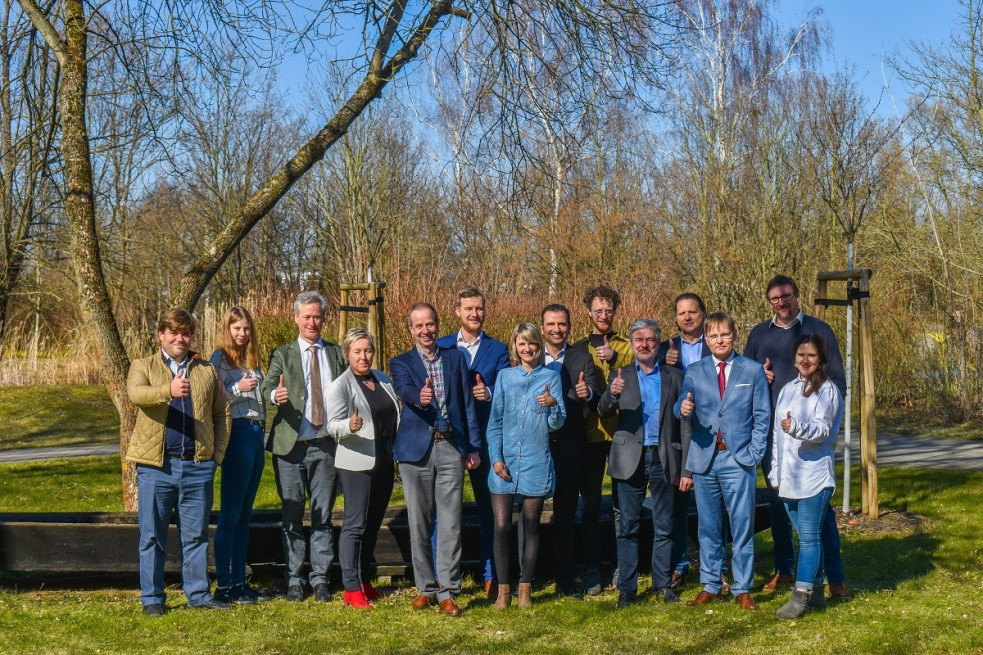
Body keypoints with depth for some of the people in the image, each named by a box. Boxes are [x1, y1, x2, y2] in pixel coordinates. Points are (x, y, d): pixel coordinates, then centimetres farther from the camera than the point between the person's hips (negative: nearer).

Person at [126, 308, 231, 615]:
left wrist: (218, 452, 6)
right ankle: (152, 598, 13)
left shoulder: (206, 370, 14)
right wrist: (168, 390, -37)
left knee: (196, 534, 8)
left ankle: (198, 593, 18)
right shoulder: (143, 367, 5)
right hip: (156, 465, -2)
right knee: (152, 535, 4)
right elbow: (136, 393, -18)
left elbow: (222, 411, 18)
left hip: (198, 465, 2)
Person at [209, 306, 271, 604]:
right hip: (238, 433, -8)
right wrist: (238, 388, -22)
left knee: (244, 513, 11)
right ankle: (224, 585, 1)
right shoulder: (219, 358, -5)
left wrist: (263, 433, 16)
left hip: (256, 434, 8)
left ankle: (239, 580, 16)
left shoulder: (251, 359, 18)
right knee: (230, 513, -4)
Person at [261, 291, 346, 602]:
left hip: (327, 445, 1)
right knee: (292, 516, 3)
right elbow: (267, 386, -10)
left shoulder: (336, 354, 11)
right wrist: (275, 395, -33)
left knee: (323, 516, 5)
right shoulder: (282, 354, 6)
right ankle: (294, 580, 12)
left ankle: (320, 580, 13)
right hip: (291, 447, -1)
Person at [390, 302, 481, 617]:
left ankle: (447, 592, 1)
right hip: (416, 449, 0)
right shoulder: (401, 363, 7)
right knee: (419, 523, 5)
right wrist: (420, 398, -39)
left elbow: (468, 403, 10)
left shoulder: (456, 358, 12)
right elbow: (405, 391, -15)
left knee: (450, 523, -3)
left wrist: (474, 447, 4)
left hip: (451, 448, 1)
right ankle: (426, 588, 17)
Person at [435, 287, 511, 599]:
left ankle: (491, 577, 14)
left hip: (485, 437, 0)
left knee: (488, 508, 5)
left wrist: (489, 393, -20)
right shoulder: (440, 347, 8)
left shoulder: (498, 350, 7)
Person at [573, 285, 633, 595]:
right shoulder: (578, 349, 10)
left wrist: (614, 359, -16)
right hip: (590, 433, 0)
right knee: (591, 504, 1)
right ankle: (592, 569, 7)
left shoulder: (626, 347, 10)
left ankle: (619, 566, 14)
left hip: (621, 432, 0)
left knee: (622, 502, 5)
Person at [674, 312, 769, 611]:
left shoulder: (753, 371, 5)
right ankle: (709, 587, 18)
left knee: (742, 527, 0)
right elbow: (682, 406, 0)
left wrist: (754, 453, -6)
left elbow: (762, 417, 4)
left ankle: (743, 589, 9)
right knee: (708, 527, 8)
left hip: (738, 460, -2)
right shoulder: (694, 371, 9)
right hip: (704, 458, 2)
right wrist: (683, 409, -25)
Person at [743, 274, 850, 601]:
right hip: (771, 432, 3)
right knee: (778, 501, 10)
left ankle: (835, 577, -1)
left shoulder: (819, 330, 2)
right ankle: (783, 569, 21)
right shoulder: (758, 334, 10)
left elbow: (837, 380, 3)